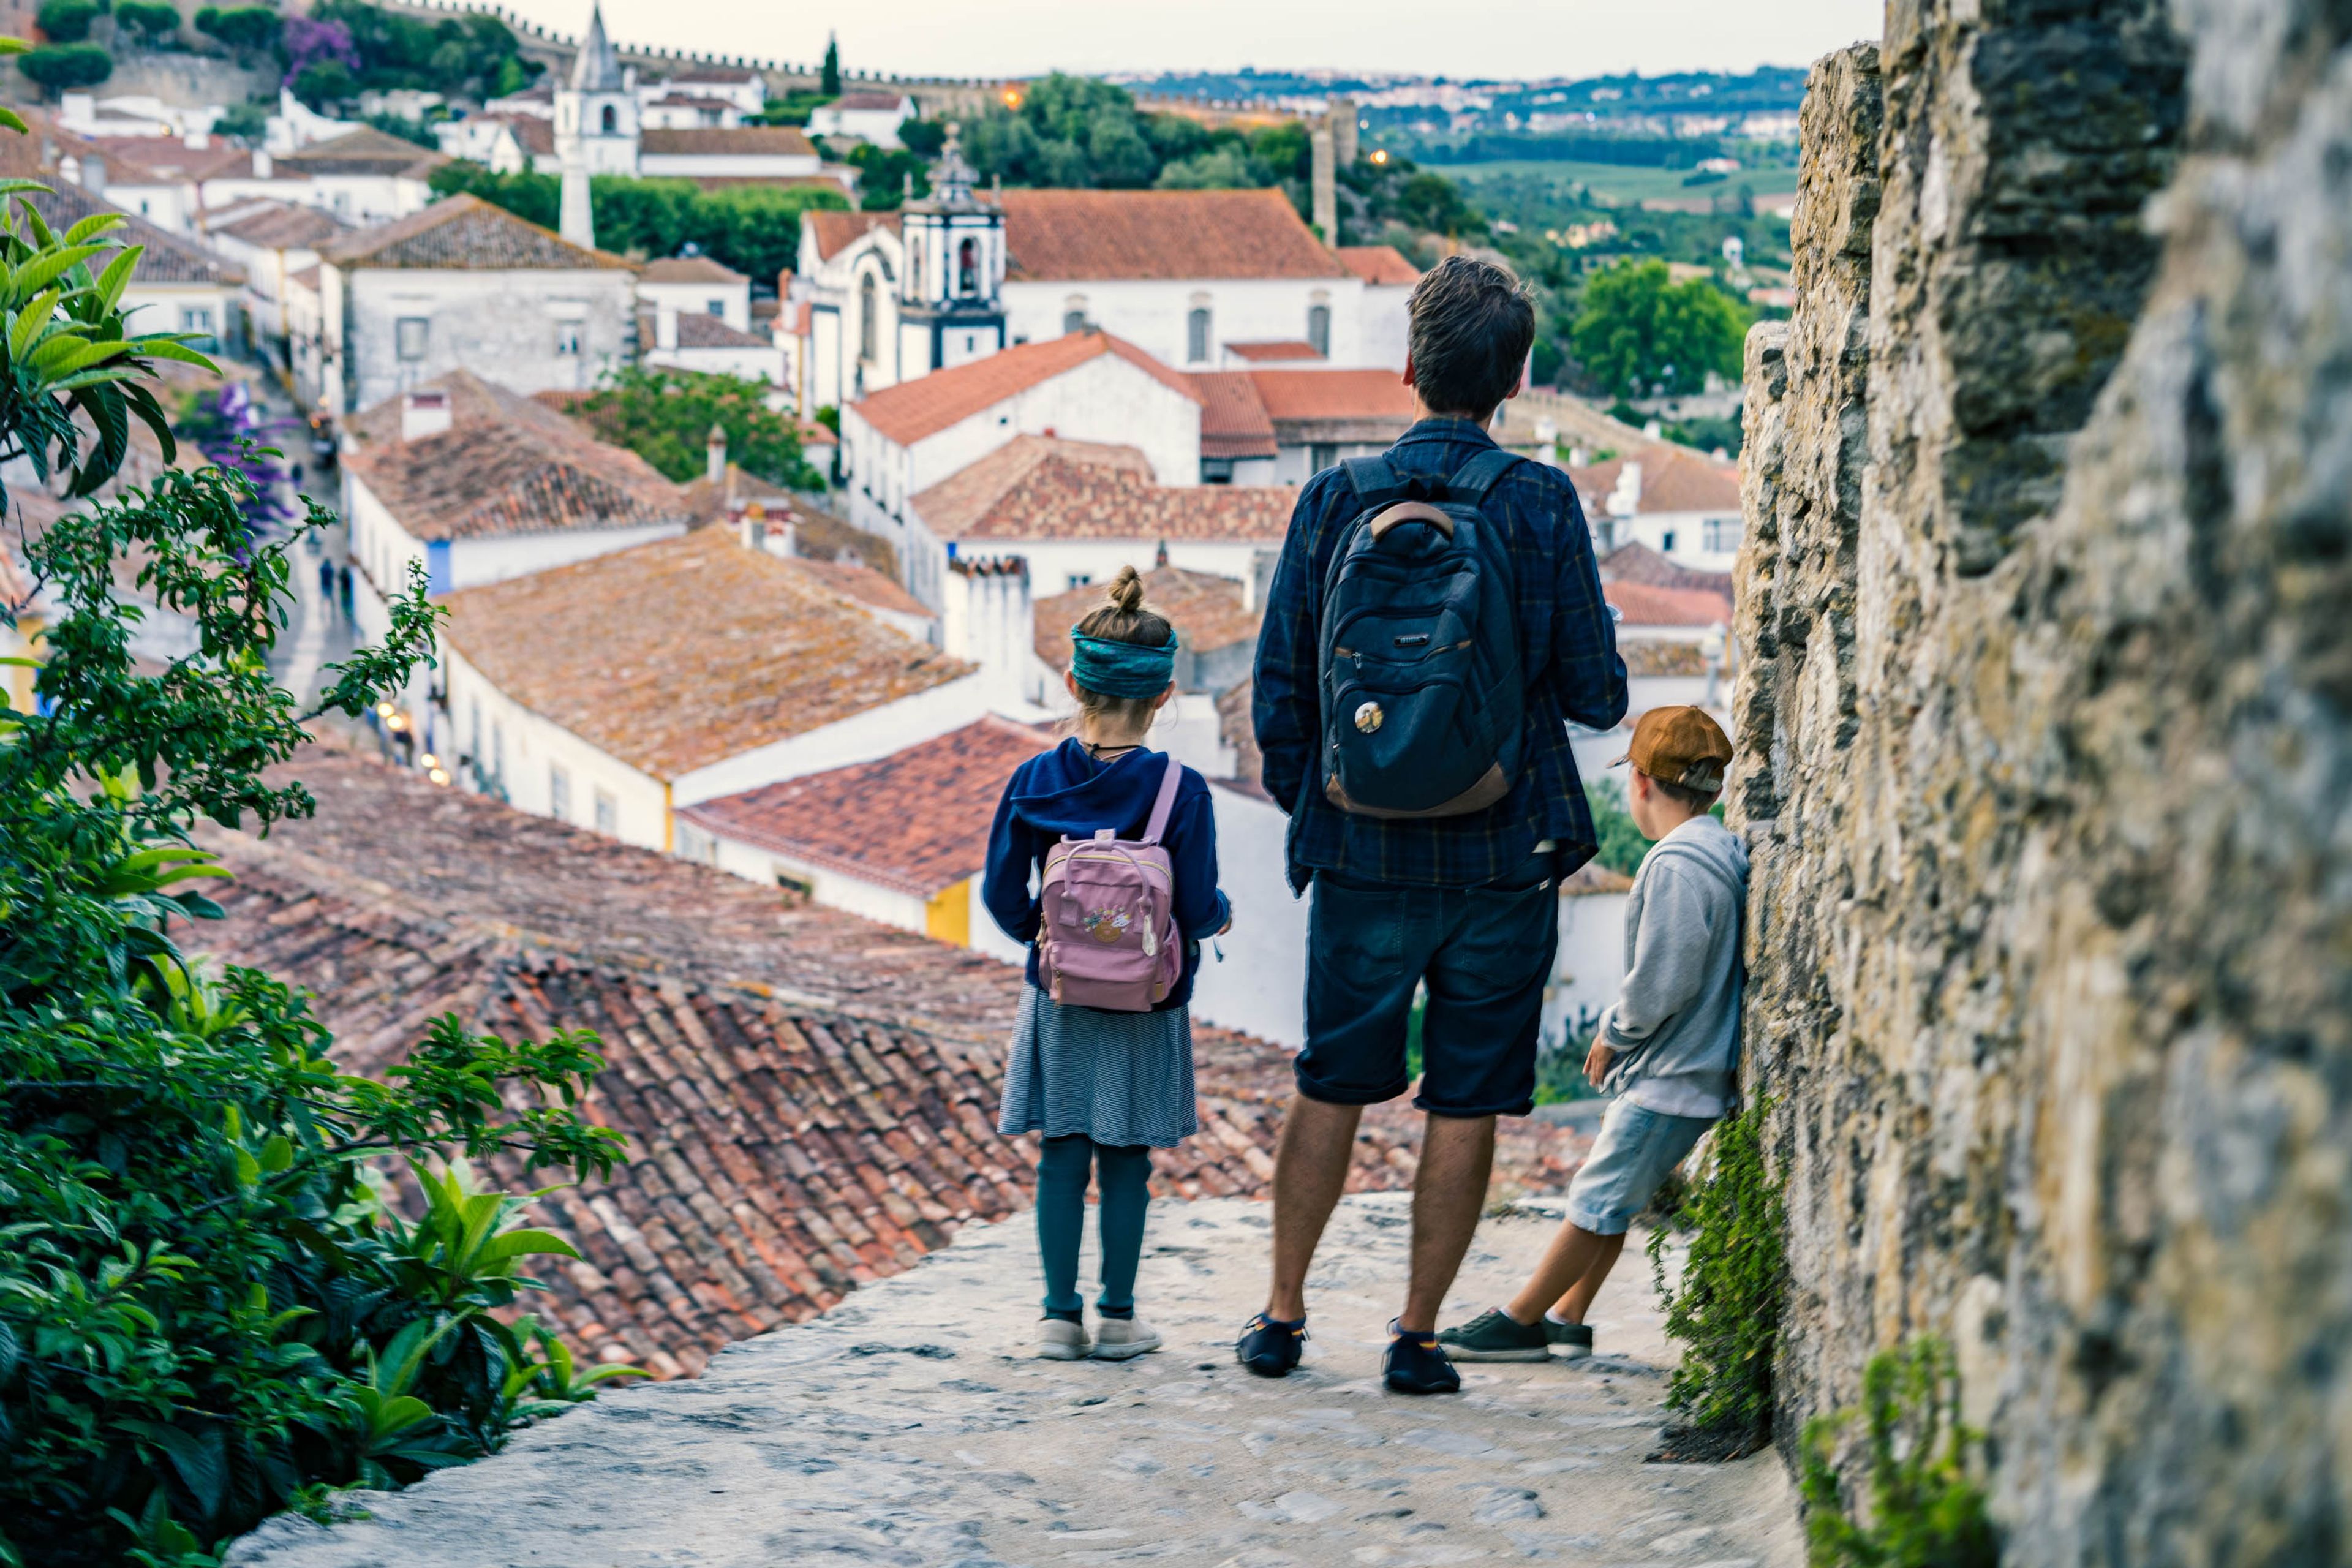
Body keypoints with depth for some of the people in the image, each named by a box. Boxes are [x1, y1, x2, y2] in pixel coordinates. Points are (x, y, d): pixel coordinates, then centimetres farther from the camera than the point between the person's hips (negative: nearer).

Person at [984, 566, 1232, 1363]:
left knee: (1062, 1154, 9)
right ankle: (1118, 1317, 14)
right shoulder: (1179, 790, -13)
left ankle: (1060, 1314, 10)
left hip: (1059, 994, 1)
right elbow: (1198, 909, -13)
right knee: (1127, 1159, 8)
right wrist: (1222, 912, 10)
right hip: (1147, 1001, -1)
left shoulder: (1034, 782, -6)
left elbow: (1002, 894, -4)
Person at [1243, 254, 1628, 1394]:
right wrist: (1601, 690, 19)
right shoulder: (1542, 504, -6)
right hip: (1504, 854, -1)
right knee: (1465, 1103, 7)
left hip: (1364, 854, 2)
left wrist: (1308, 807, 15)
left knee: (1330, 1087, 14)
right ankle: (1417, 1333, 10)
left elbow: (1279, 689, 0)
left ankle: (1282, 1313, 19)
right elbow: (1595, 695, -4)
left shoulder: (1335, 500, -2)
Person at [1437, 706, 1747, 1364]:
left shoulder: (1676, 865, -21)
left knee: (1597, 1203, -1)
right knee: (1605, 1194, 16)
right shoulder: (1724, 852, 10)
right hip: (1687, 1068, 10)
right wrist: (1621, 1037, 14)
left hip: (1669, 1082, -10)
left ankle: (1521, 1322, 6)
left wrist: (1613, 1035, -4)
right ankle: (1566, 1318, 24)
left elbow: (1659, 987, -23)